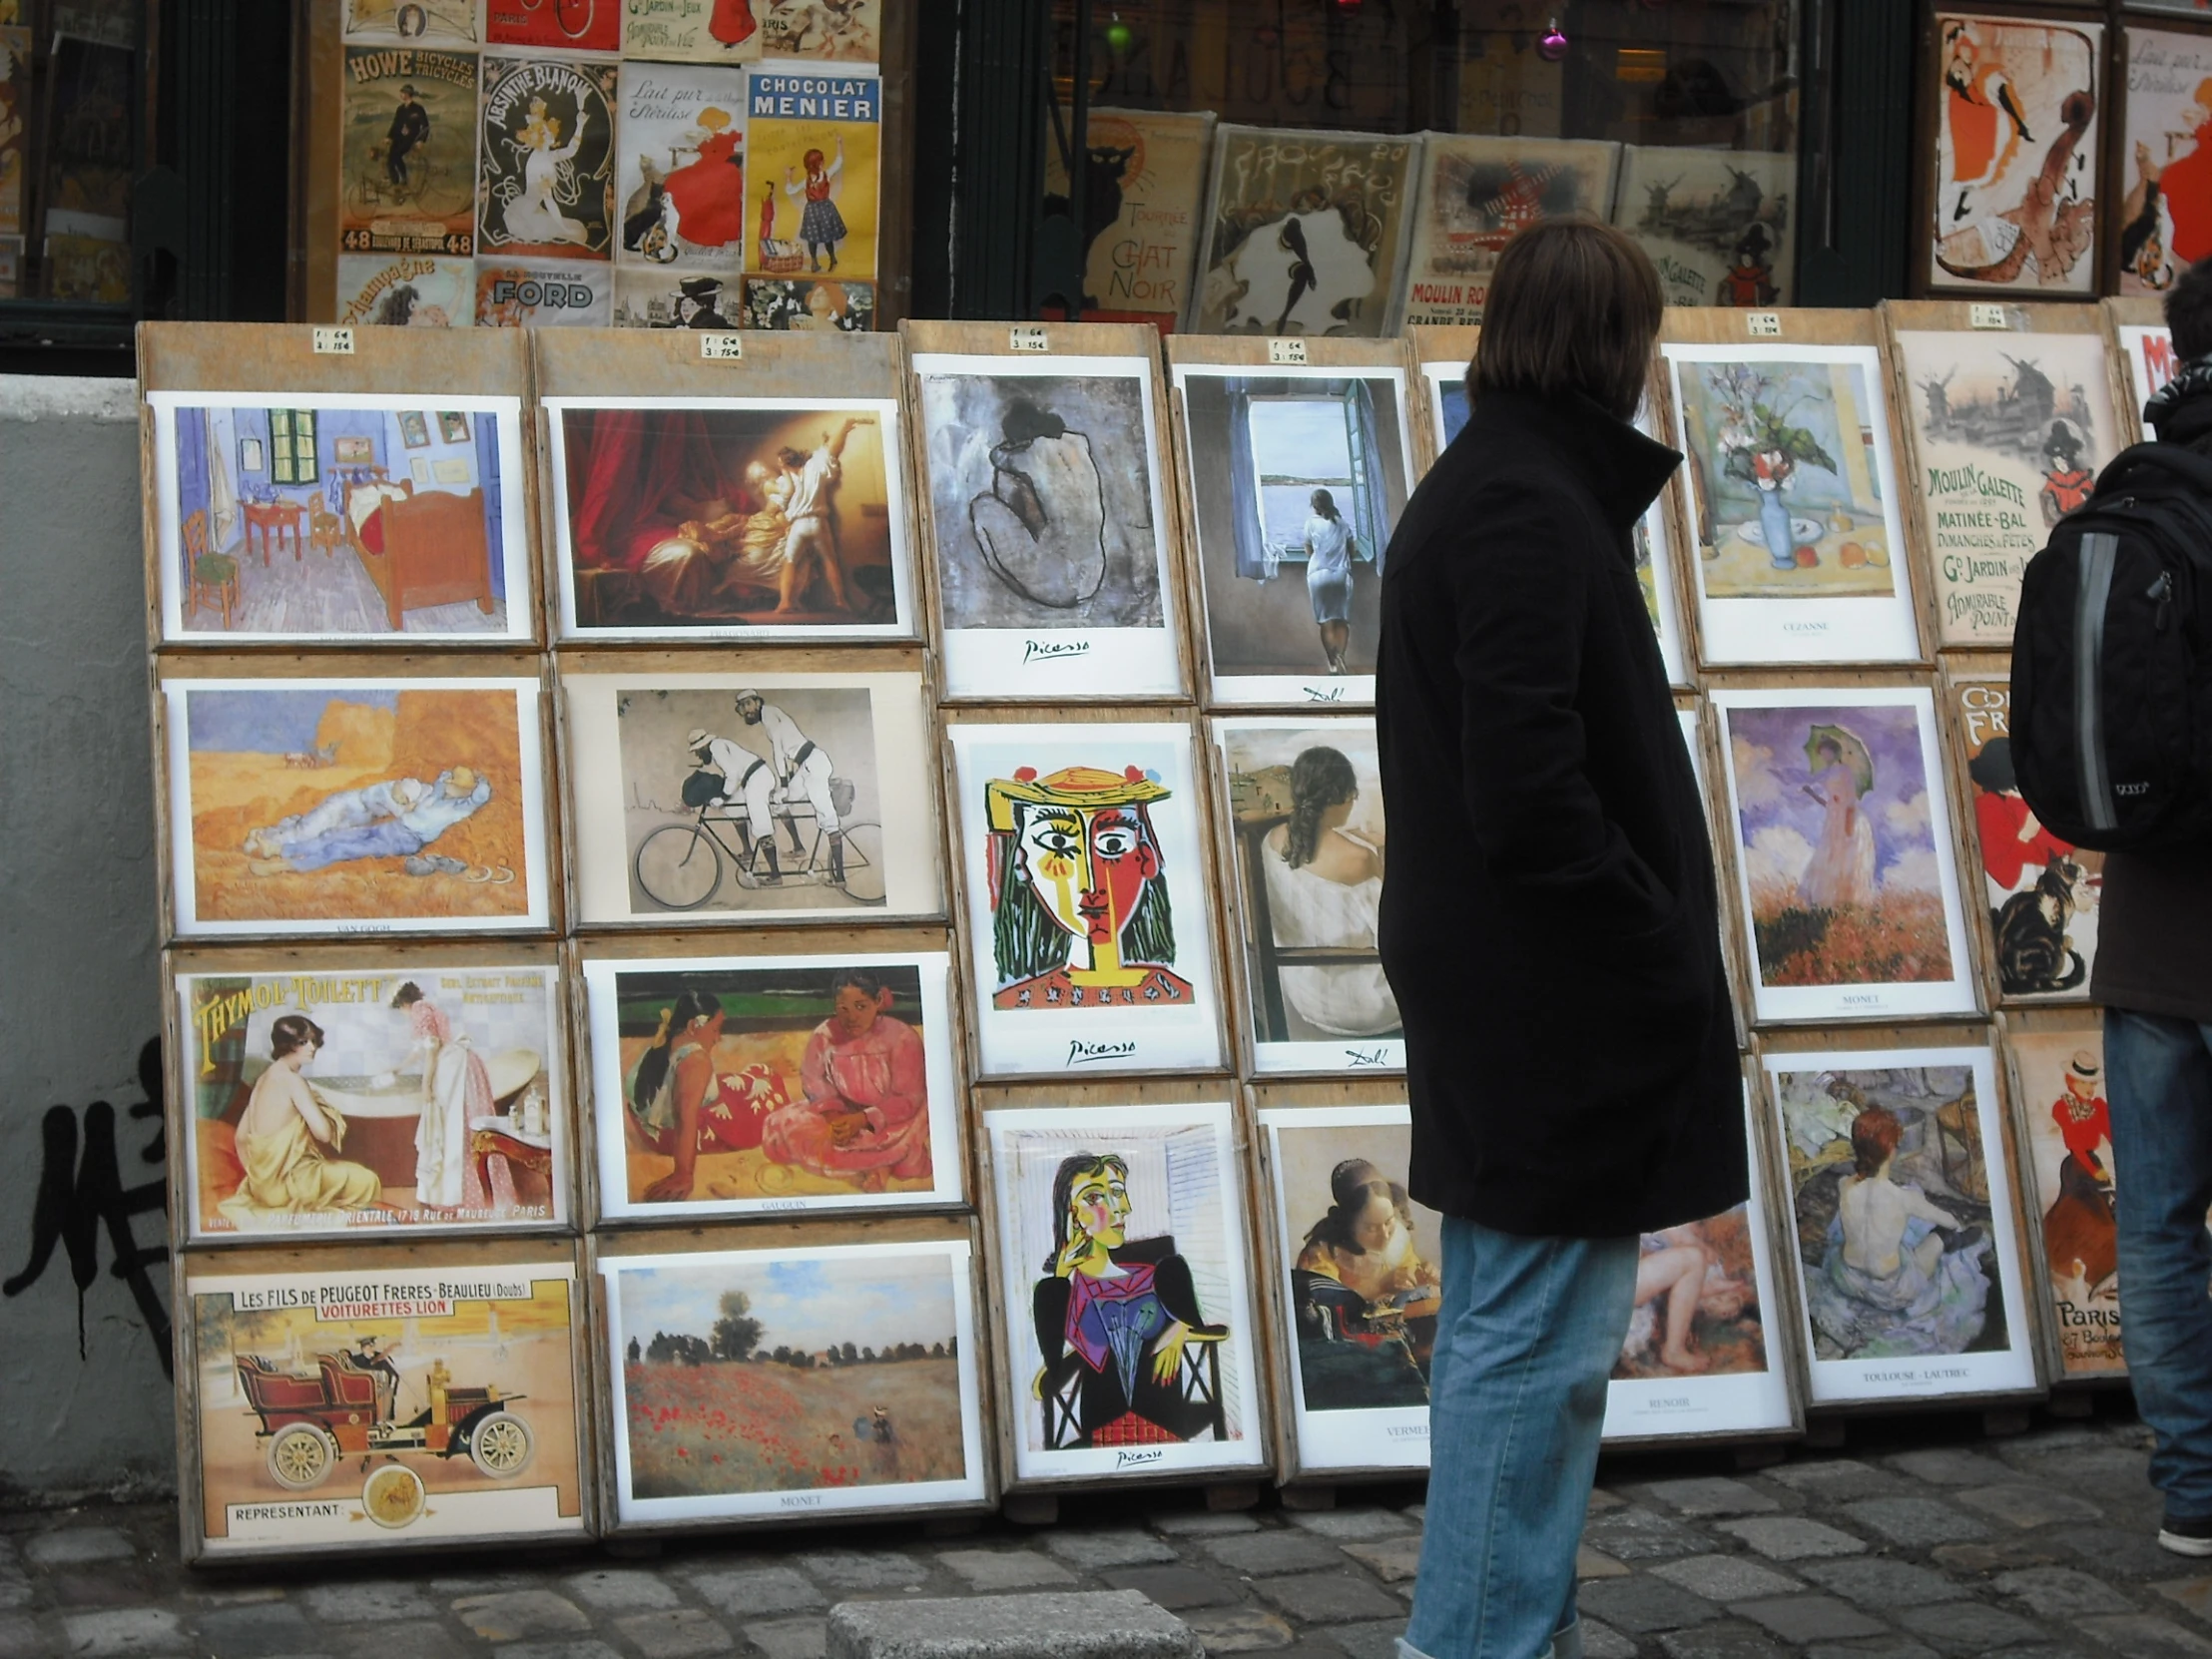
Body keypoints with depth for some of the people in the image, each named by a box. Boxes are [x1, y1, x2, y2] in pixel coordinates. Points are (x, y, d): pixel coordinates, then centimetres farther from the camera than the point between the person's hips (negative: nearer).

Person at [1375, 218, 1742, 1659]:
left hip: (1491, 984, 11)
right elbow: (1530, 788, -24)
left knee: (1519, 1324, 18)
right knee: (1541, 1334, -3)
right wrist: (1660, 935, -13)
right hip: (1562, 998, -11)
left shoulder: (1473, 491, 15)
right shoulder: (1533, 511, -18)